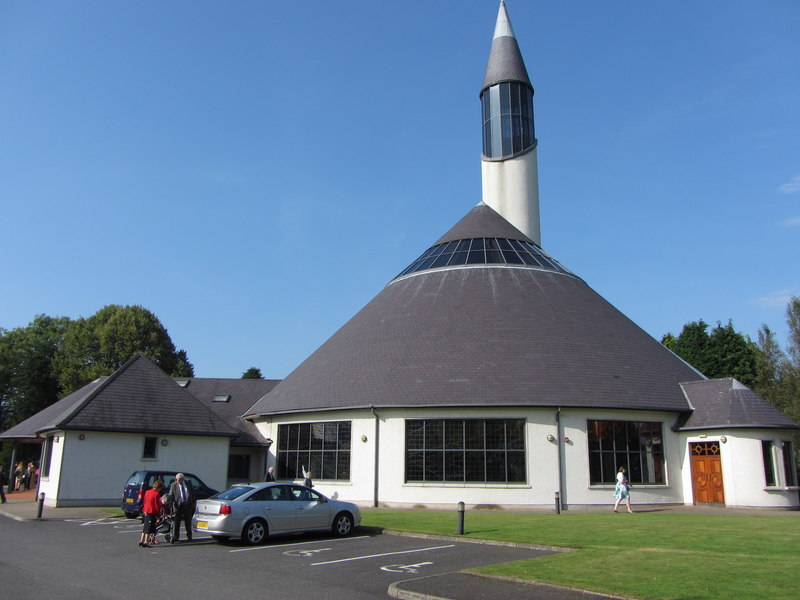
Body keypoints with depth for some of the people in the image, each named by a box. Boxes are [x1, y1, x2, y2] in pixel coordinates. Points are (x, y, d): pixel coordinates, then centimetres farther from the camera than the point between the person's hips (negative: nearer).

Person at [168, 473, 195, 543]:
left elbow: (192, 493, 12)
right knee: (176, 522, -4)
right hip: (178, 505, -2)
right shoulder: (173, 485, -2)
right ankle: (175, 538, 1)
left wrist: (193, 503, 6)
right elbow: (170, 496, -4)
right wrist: (171, 505, -16)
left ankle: (189, 536, 24)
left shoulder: (188, 484, 5)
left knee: (188, 521, 11)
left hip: (187, 505, 2)